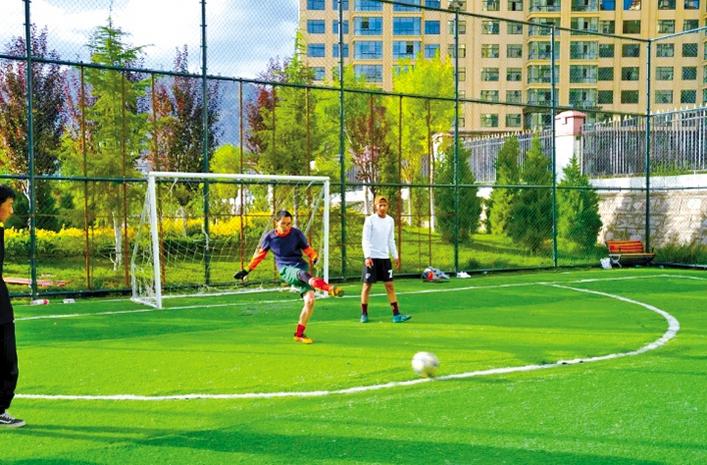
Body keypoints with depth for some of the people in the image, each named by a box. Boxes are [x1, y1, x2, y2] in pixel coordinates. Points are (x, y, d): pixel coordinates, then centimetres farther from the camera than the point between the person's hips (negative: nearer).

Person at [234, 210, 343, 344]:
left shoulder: (297, 234, 0)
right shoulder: (269, 237, 0)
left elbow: (307, 249, 8)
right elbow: (260, 254, 15)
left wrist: (314, 257, -15)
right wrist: (247, 270, 19)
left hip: (301, 266, 3)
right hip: (286, 271, -2)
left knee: (310, 300, -14)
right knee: (301, 273, -38)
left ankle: (299, 334, 3)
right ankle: (329, 288, -68)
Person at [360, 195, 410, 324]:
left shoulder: (390, 220, 8)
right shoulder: (370, 220, -6)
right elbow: (365, 240, -10)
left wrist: (396, 256, 13)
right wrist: (367, 257, -20)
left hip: (385, 257, 4)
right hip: (372, 258, -4)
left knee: (390, 285, 0)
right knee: (367, 285, 2)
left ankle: (396, 315, -2)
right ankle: (364, 314, 13)